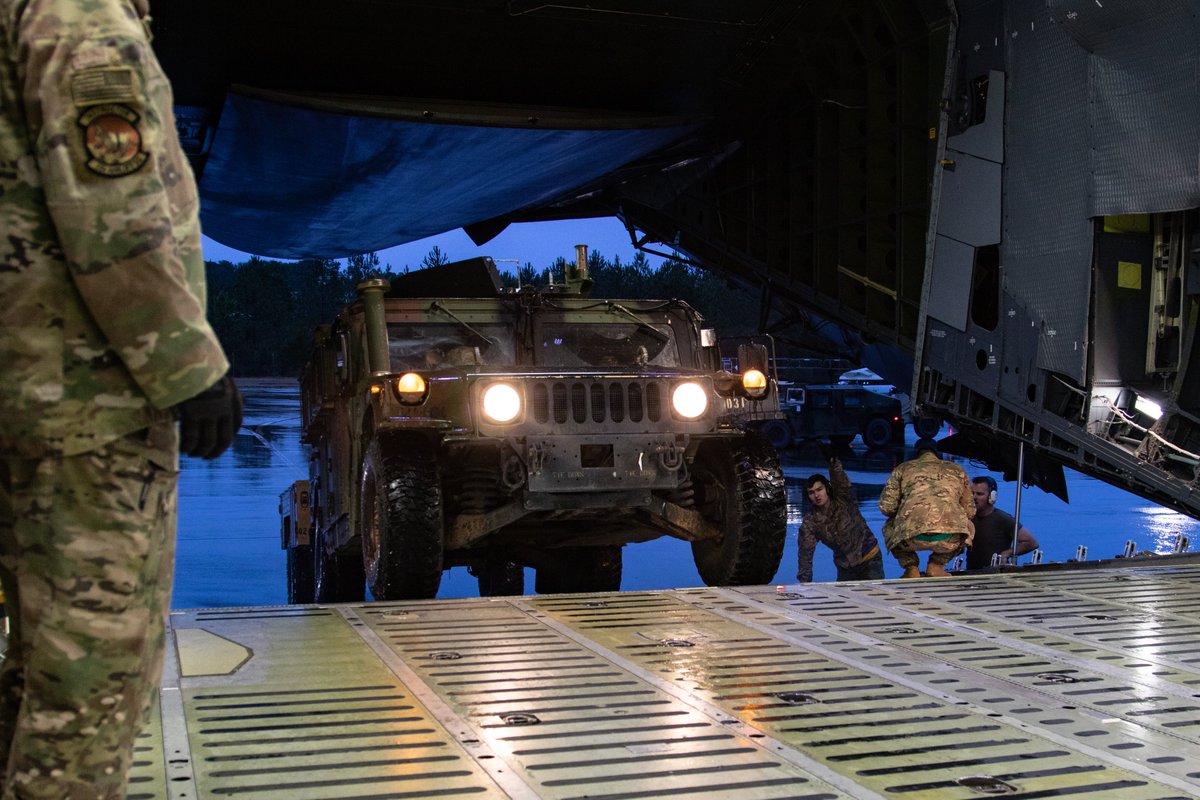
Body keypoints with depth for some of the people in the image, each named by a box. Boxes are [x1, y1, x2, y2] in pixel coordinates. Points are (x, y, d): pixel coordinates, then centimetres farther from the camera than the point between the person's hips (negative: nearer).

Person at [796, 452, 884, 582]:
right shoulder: (810, 522, -10)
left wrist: (834, 463, -56)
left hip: (870, 560, -2)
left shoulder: (844, 501, -14)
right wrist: (804, 582, -22)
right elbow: (806, 552, -14)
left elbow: (841, 481, -35)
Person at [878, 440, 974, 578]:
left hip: (912, 539, 0)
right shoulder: (957, 470, 25)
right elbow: (969, 511, 29)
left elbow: (886, 506, 12)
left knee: (889, 528, 35)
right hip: (949, 539, 1)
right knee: (967, 527, 37)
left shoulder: (903, 469, 20)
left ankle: (911, 568, 16)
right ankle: (936, 565, 19)